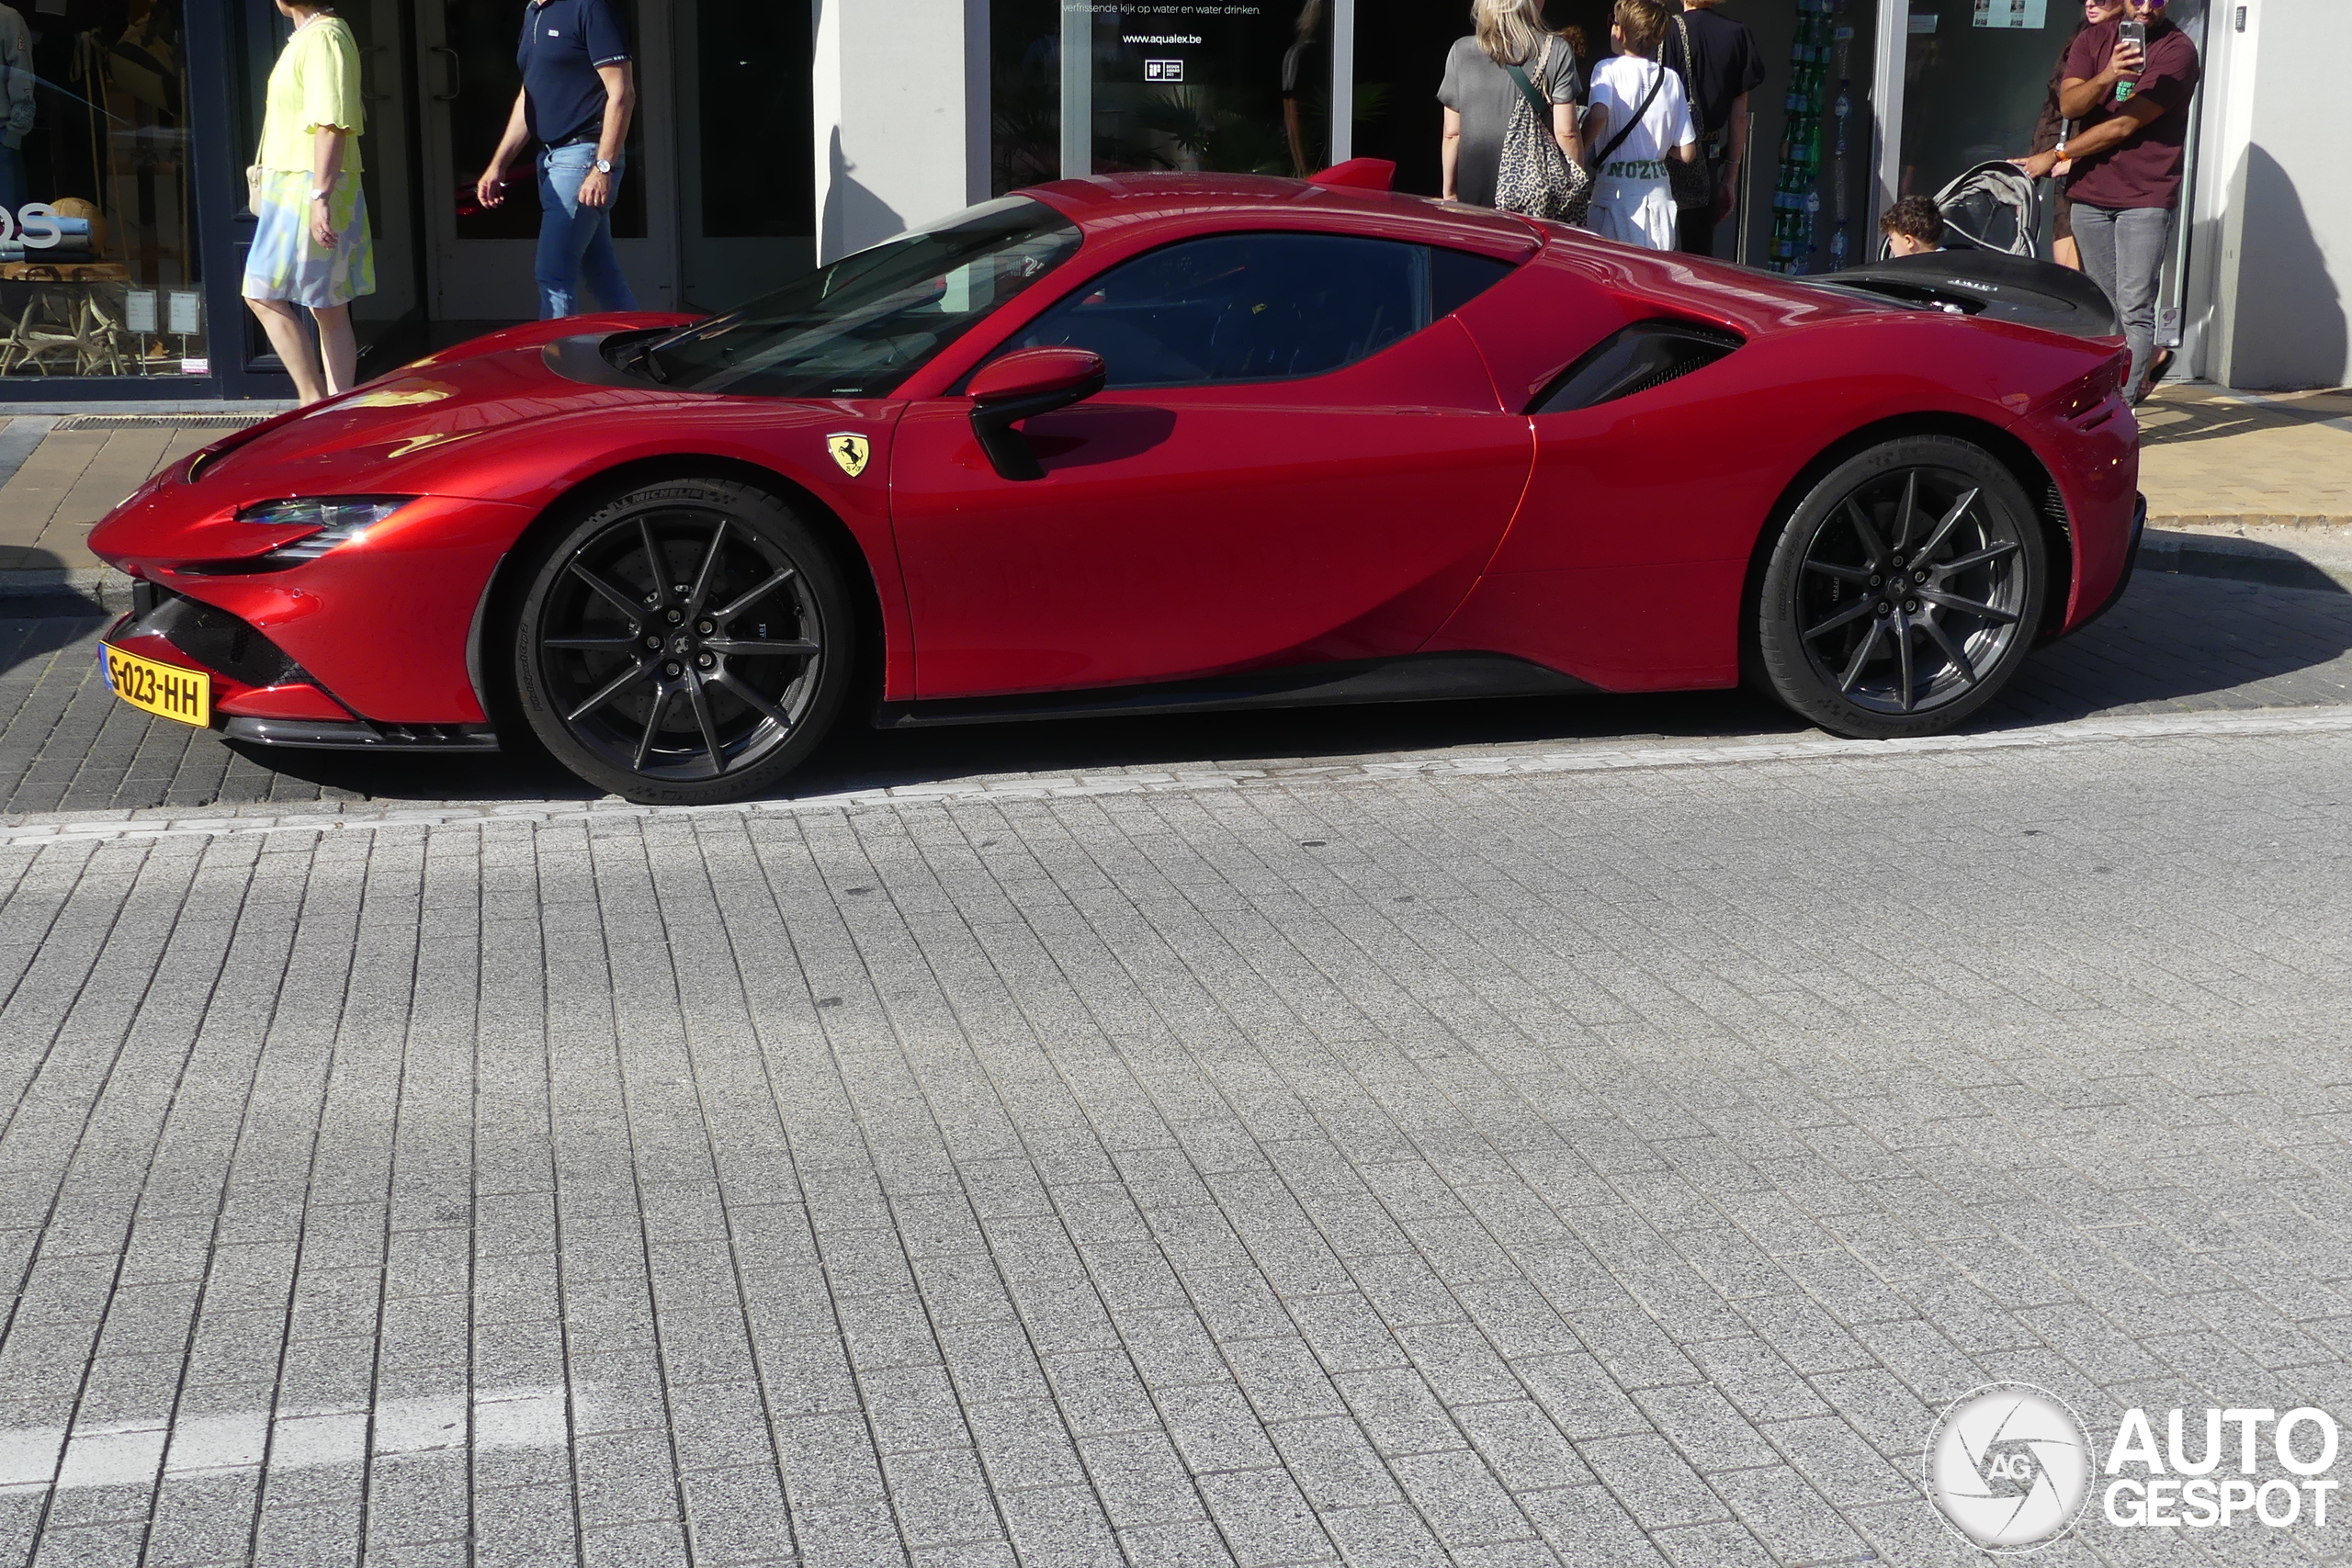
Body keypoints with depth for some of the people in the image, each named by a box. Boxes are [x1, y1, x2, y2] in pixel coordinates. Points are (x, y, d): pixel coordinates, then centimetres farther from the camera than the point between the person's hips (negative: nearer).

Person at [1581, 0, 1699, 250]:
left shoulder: (1608, 69, -5)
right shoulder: (1671, 79, 7)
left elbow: (1598, 114, -25)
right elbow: (1687, 153, 7)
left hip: (1615, 192, -4)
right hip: (1658, 194, 4)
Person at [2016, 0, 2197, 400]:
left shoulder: (2177, 51, -6)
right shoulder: (2093, 40, 10)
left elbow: (2125, 126, -12)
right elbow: (2069, 105, -6)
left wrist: (2056, 156, -8)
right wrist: (2107, 76, -26)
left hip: (2146, 197, -5)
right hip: (2090, 192, 5)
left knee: (2135, 307, -10)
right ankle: (2149, 359, 34)